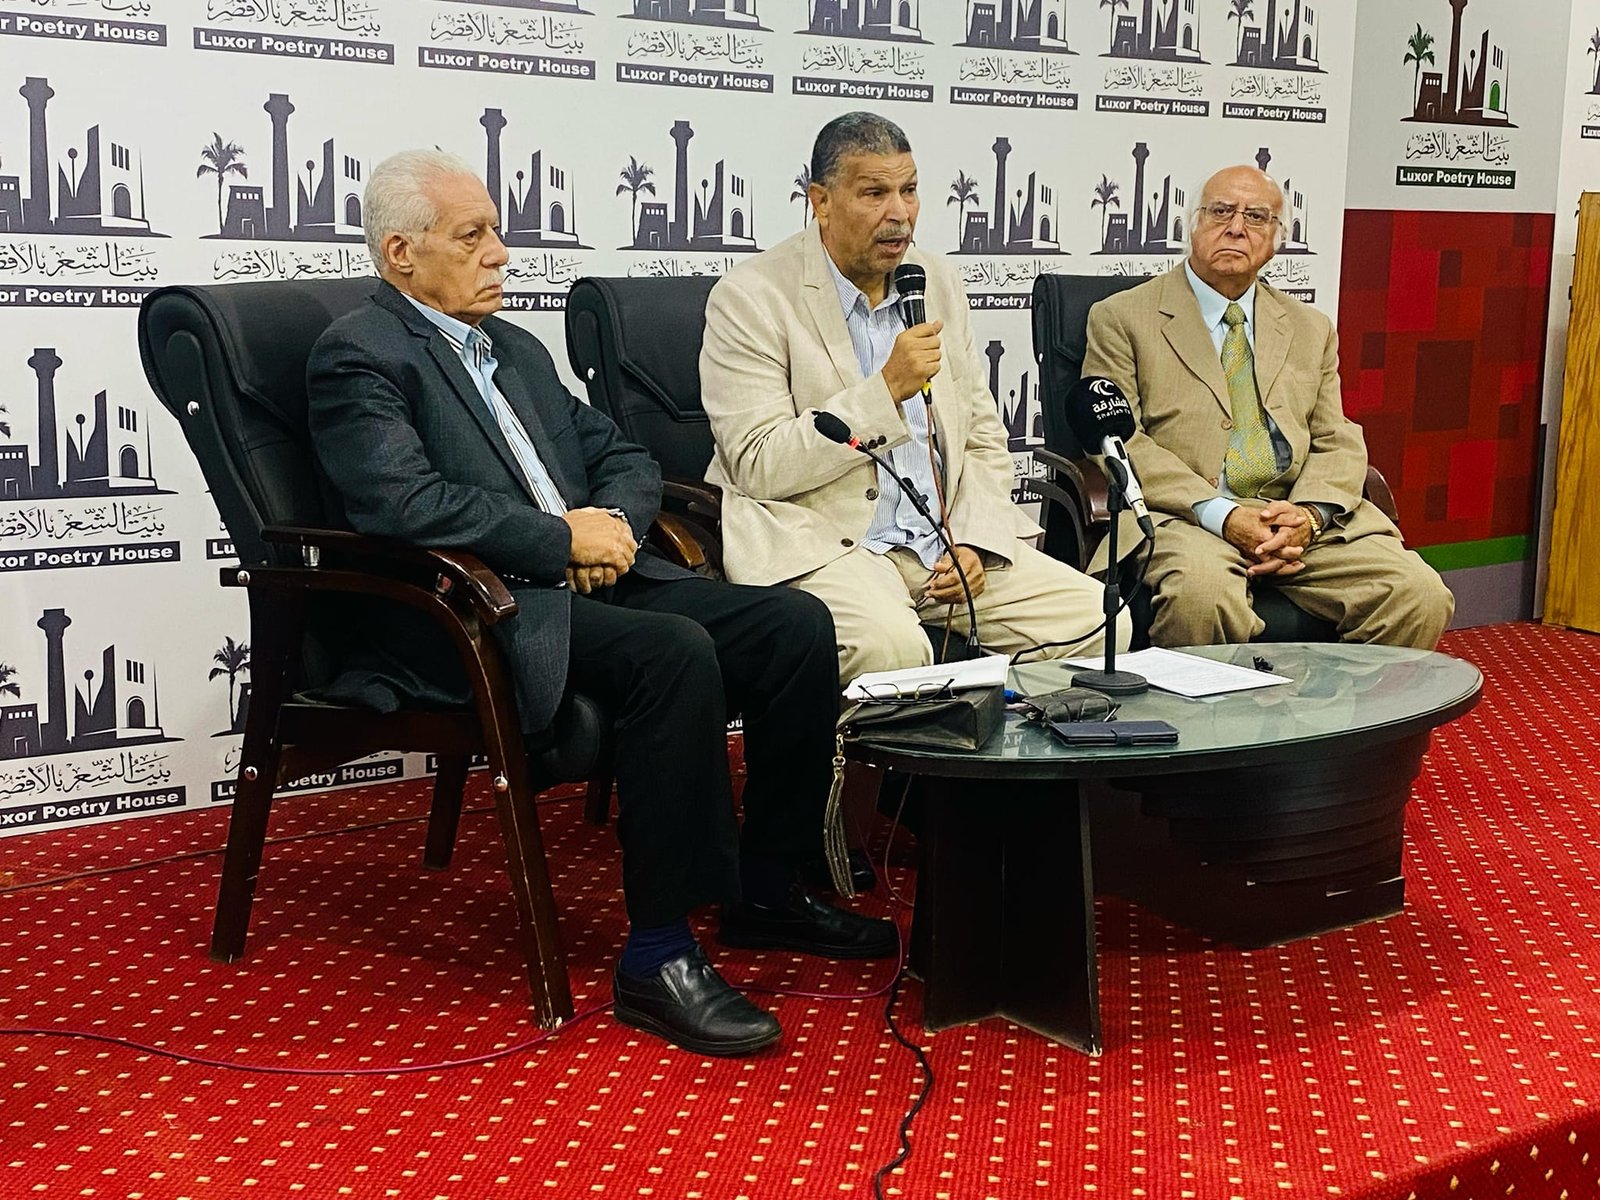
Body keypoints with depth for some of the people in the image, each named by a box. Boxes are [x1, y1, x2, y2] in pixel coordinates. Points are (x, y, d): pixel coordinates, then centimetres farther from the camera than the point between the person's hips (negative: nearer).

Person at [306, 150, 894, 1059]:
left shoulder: (519, 351, 23)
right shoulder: (360, 356, -3)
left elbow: (626, 459, 22)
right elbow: (405, 502, -19)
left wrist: (612, 520, -2)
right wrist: (565, 537, -14)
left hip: (592, 579, 8)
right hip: (478, 611, -8)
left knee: (796, 625, -7)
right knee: (675, 652, -33)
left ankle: (767, 888, 6)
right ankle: (659, 956, -25)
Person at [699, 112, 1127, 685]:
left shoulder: (937, 282, 13)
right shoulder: (751, 298, -6)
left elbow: (983, 439, 17)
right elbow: (758, 467, -14)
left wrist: (974, 543, -1)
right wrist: (886, 389, -19)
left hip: (945, 544, 6)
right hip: (819, 544, -6)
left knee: (1100, 619, -11)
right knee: (888, 643, -36)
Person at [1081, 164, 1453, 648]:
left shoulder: (1312, 329, 23)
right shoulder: (1121, 318, 8)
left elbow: (1338, 443, 15)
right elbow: (1118, 441, -4)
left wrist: (1308, 515, -9)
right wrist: (1222, 516, -16)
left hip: (1304, 516, 4)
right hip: (1186, 518, -4)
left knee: (1422, 597, -19)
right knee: (1200, 593, -38)